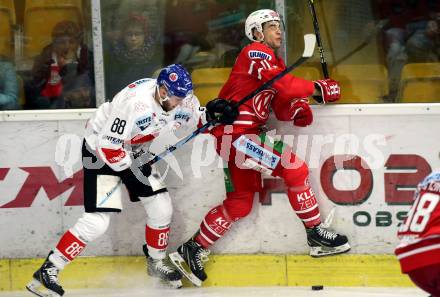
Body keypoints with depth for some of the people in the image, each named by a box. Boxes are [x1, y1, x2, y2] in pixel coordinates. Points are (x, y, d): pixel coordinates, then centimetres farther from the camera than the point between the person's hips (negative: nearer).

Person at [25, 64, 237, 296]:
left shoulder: (180, 98, -12)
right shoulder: (135, 103, -35)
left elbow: (200, 118, 7)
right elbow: (108, 147, -32)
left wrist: (213, 114, -14)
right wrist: (134, 169, -23)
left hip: (134, 153, 8)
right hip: (100, 150, -8)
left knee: (161, 208, 5)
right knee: (97, 221, -16)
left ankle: (157, 261, 30)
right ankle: (47, 272, -10)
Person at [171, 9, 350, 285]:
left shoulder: (276, 62, 20)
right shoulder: (256, 53, -9)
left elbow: (282, 107, 14)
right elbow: (283, 83, -24)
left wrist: (297, 110, -6)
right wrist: (318, 89, -17)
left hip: (247, 135, 10)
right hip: (235, 135, -10)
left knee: (240, 202, 13)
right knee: (294, 168, -13)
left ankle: (194, 250, 18)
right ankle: (315, 232, -4)